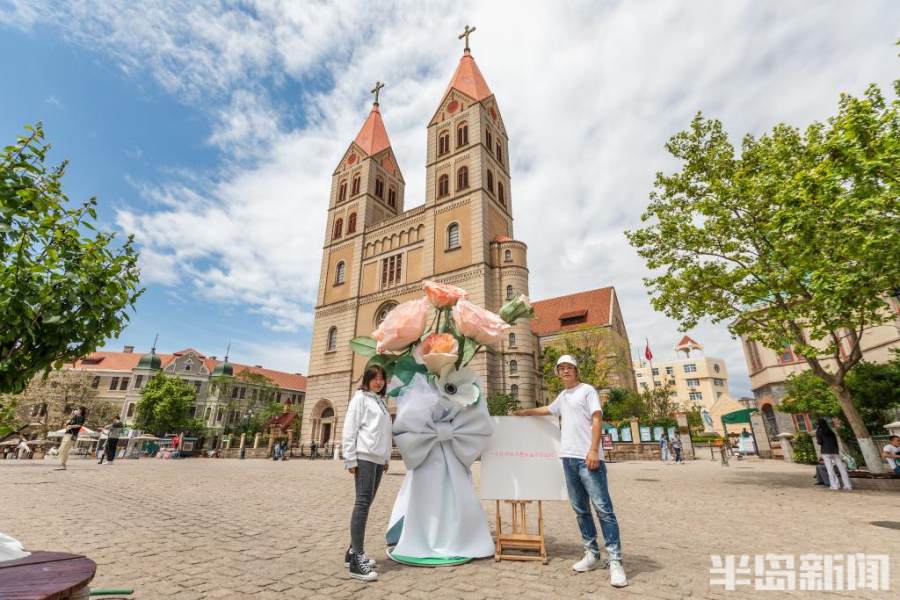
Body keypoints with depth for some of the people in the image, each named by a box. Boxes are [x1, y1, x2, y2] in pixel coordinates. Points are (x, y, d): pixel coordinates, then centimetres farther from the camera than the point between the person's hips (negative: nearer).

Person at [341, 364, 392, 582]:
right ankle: (357, 558, -6)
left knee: (366, 503, 10)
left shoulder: (381, 402, 20)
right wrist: (350, 459, -14)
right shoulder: (360, 398, -2)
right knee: (363, 502, -10)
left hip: (378, 459, 8)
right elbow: (349, 429, -8)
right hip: (364, 457, -7)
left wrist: (387, 457, 17)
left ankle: (354, 551, 20)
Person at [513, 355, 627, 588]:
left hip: (588, 458, -7)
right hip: (569, 458, 7)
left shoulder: (587, 390, -1)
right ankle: (592, 554, 22)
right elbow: (548, 410, 37)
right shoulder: (562, 396, 19)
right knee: (581, 510, 12)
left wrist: (594, 450, -19)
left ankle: (615, 562, -1)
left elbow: (597, 420, -10)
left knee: (603, 509, -7)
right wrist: (525, 412, 44)